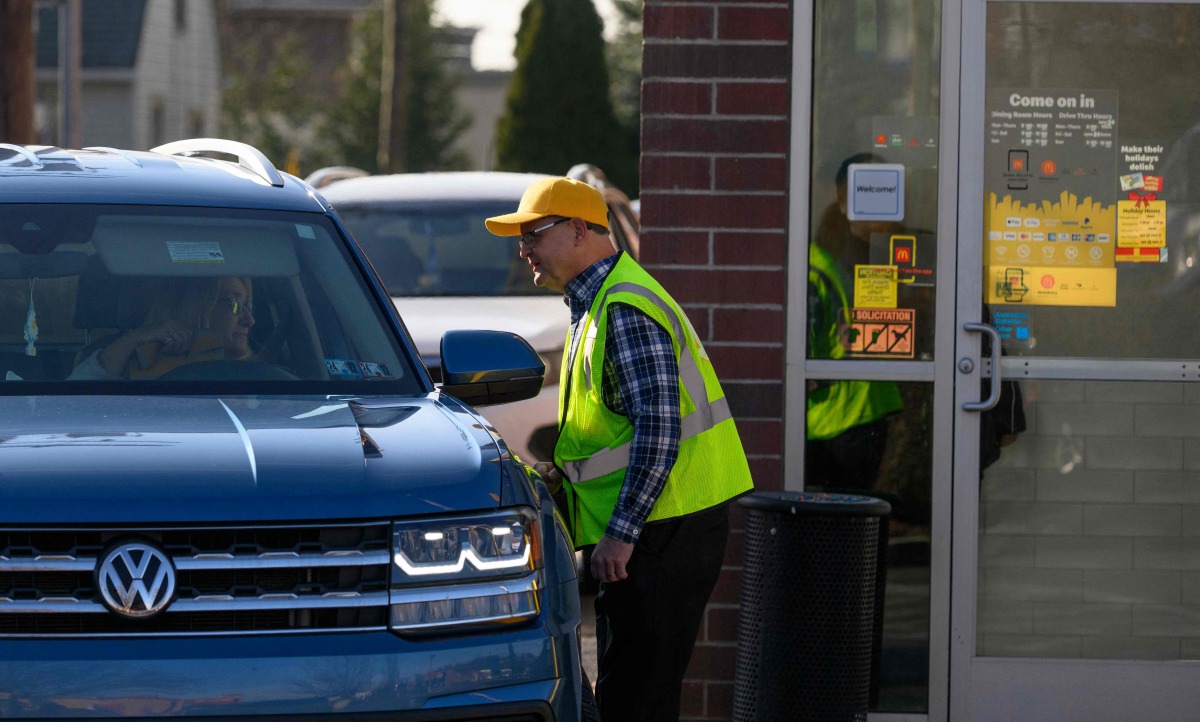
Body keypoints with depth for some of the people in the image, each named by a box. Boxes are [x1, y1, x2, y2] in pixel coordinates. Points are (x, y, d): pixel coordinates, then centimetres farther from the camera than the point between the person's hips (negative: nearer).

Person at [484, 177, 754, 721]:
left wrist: (620, 534, -23)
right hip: (650, 528, 11)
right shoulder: (595, 304, 18)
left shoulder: (626, 309, -16)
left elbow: (658, 430, -23)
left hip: (663, 528, -11)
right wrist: (566, 470, 10)